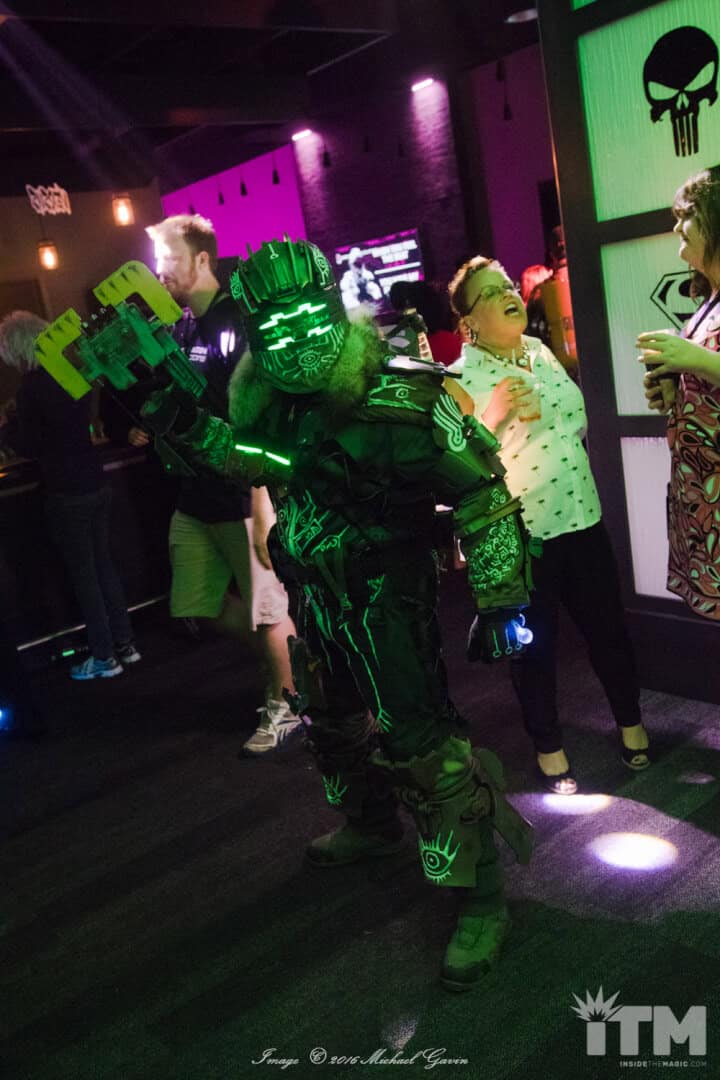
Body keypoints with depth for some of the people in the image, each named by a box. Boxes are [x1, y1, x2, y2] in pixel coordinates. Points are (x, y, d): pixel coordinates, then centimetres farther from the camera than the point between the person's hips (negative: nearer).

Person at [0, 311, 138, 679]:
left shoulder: (31, 387, -15)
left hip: (67, 493, -7)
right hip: (95, 483, 7)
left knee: (83, 574, 2)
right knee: (104, 565, 16)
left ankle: (105, 657, 10)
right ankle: (125, 644, 23)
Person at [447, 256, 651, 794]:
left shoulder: (542, 352, 7)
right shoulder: (462, 378, -12)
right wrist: (492, 416, -29)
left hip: (580, 516, 6)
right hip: (517, 532, -5)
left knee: (607, 627, 15)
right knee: (535, 644, 9)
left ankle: (630, 722, 38)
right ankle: (548, 747, 30)